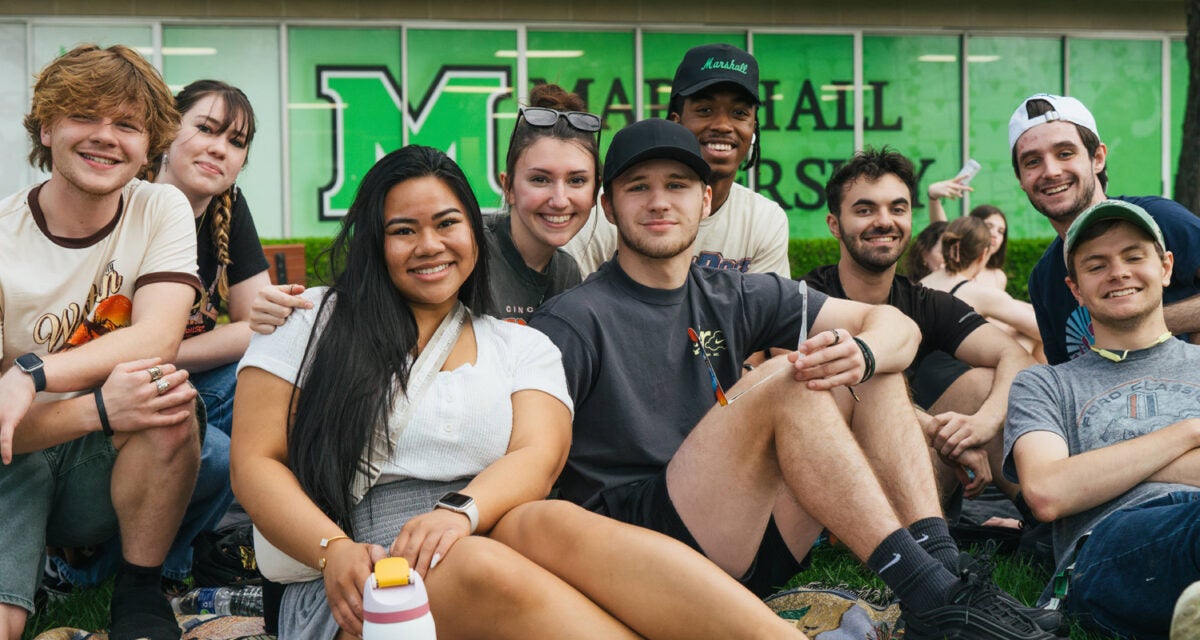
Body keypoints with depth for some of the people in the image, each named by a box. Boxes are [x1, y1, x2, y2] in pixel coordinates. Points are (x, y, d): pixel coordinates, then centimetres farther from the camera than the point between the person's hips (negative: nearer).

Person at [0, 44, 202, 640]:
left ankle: (139, 591, -11)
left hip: (112, 459, 3)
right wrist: (99, 407, -32)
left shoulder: (161, 210, -2)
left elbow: (156, 342, -17)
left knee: (166, 392, -31)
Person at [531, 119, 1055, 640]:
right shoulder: (574, 323, -4)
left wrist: (861, 354, -17)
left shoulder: (735, 298, 12)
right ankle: (924, 592, -25)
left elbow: (896, 325, 7)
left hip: (754, 553, 7)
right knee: (781, 378, -24)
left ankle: (944, 565, -17)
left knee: (872, 376, -1)